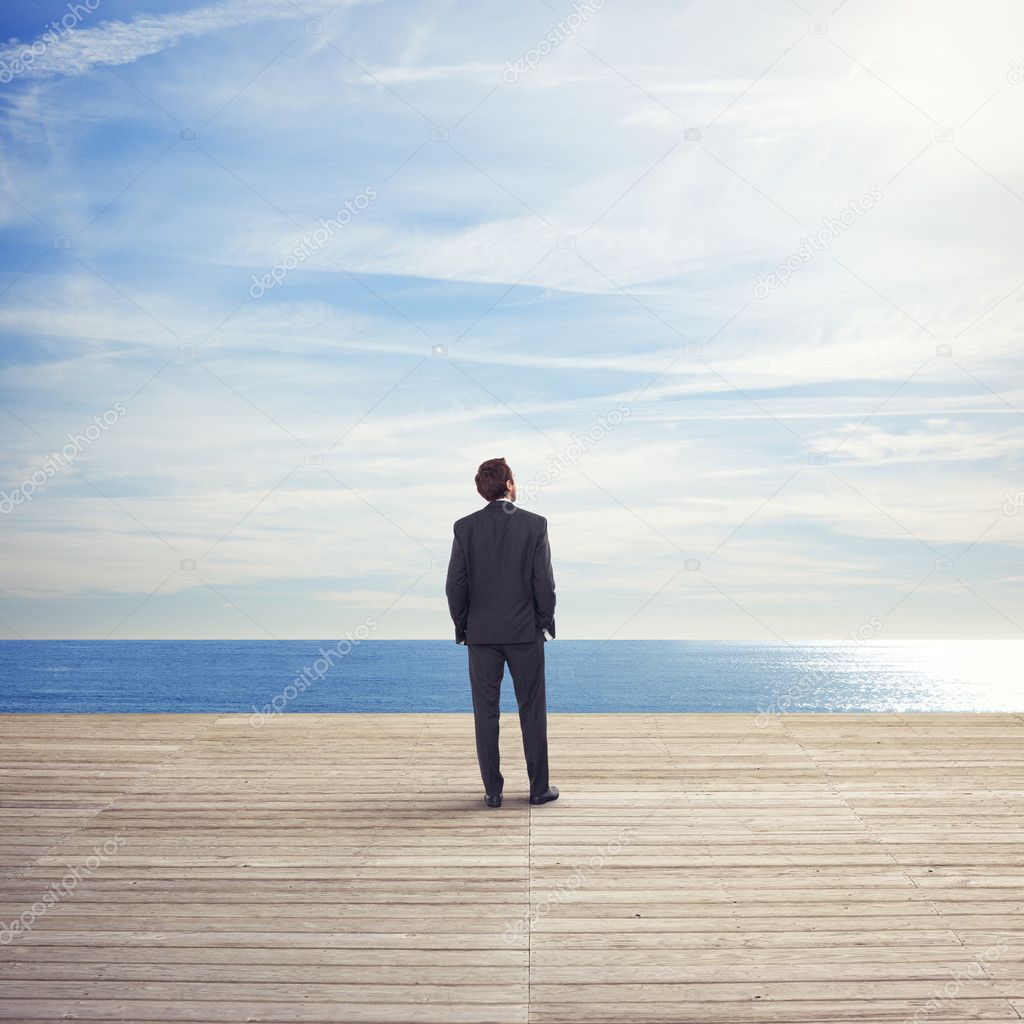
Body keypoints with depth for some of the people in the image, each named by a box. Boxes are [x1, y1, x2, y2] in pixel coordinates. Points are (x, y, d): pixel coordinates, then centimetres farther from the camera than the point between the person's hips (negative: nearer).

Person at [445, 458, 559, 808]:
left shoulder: (465, 527, -3)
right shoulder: (535, 524, -7)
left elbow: (455, 585, -3)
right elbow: (544, 582, -8)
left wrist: (462, 626, 8)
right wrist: (546, 622, 5)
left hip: (481, 634, 1)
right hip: (526, 633, -1)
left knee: (486, 713, 7)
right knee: (532, 711, 9)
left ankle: (492, 790, 11)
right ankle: (539, 787, 15)